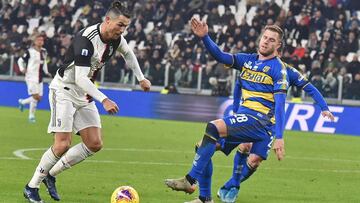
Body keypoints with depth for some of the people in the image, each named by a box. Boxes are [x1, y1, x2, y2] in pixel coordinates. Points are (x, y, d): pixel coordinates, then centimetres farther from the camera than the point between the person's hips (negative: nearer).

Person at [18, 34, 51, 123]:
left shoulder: (44, 52, 8)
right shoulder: (30, 52, -10)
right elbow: (20, 60, -2)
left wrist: (46, 72, 14)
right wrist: (22, 69, -17)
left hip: (39, 78, 7)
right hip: (31, 77, -7)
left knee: (39, 98, 6)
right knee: (36, 96, -13)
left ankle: (22, 102, 30)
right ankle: (31, 116, 0)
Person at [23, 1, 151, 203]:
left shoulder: (116, 38, -3)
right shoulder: (86, 39, -28)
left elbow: (128, 53, 22)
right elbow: (80, 78, -34)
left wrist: (141, 78, 24)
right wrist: (104, 100, -41)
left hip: (84, 95, 8)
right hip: (64, 90, -8)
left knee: (95, 144, -1)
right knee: (63, 144, -17)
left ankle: (51, 174, 11)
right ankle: (32, 186, -1)